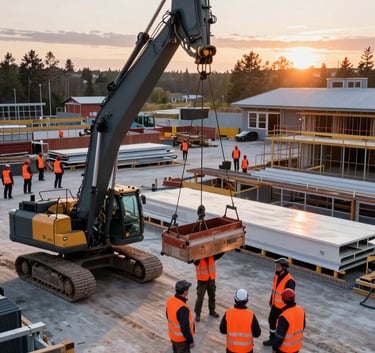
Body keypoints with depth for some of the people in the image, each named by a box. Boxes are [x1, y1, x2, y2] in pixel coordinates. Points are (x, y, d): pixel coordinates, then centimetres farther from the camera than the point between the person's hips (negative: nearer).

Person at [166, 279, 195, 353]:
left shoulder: (170, 300, -13)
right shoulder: (182, 308, -40)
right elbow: (185, 328, -32)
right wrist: (191, 341, -17)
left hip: (173, 334, 7)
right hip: (181, 338, -7)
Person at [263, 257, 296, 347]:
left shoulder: (289, 281, -29)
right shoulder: (277, 275, -4)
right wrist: (271, 299, 19)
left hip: (283, 307, -8)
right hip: (275, 304, 8)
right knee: (272, 320, 21)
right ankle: (272, 339, 40)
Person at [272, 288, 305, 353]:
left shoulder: (284, 317, -33)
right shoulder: (301, 310, -12)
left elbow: (279, 335, -24)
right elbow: (302, 326, 5)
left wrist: (274, 347, -9)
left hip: (285, 348, -6)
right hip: (297, 345, 6)